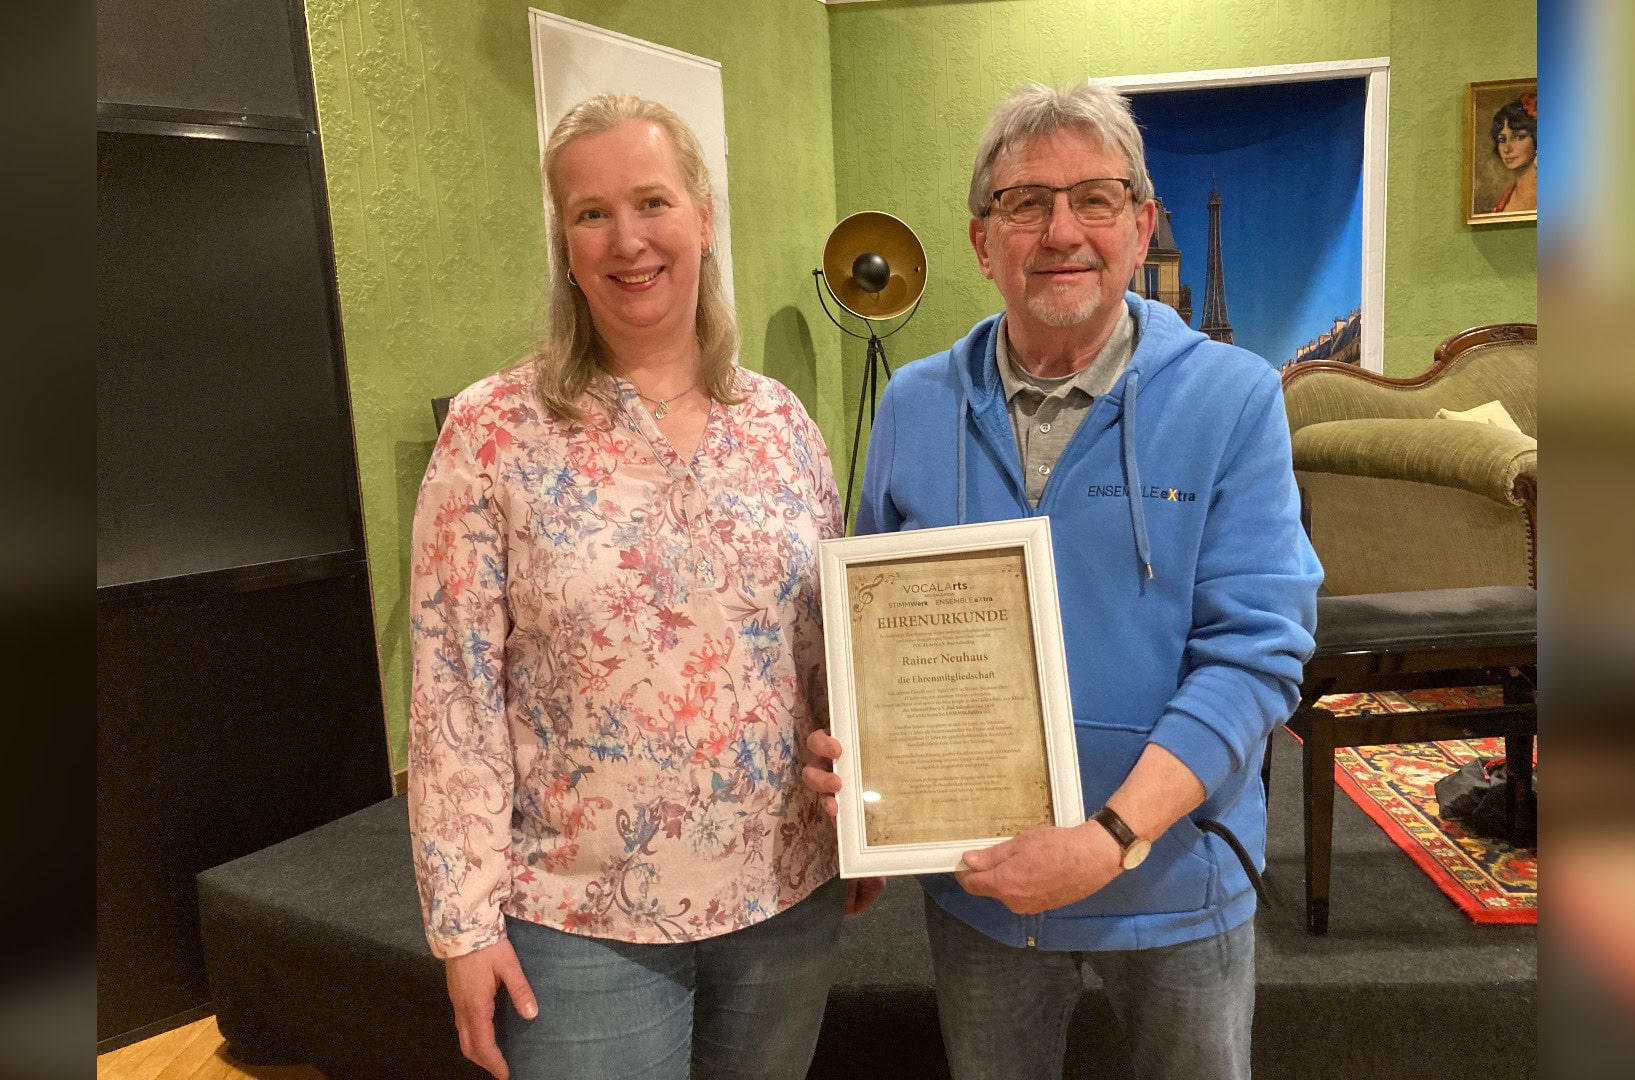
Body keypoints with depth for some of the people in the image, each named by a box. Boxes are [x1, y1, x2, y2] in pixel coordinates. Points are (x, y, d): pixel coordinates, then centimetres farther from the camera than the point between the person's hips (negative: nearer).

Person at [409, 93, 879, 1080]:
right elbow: (456, 693, -9)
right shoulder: (493, 433, -10)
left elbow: (834, 652, 7)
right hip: (581, 917, -3)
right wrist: (466, 918, -9)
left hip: (788, 891, 4)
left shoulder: (782, 423, 0)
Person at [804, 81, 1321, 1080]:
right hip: (976, 880, 3)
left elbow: (1255, 649, -16)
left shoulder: (1233, 399, -11)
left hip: (1175, 880, -2)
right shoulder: (915, 406, -2)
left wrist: (1112, 838, -25)